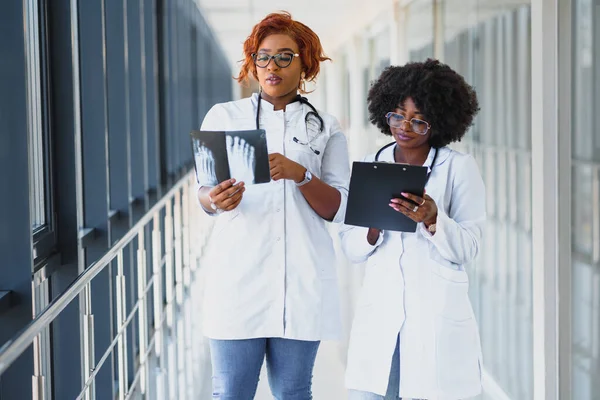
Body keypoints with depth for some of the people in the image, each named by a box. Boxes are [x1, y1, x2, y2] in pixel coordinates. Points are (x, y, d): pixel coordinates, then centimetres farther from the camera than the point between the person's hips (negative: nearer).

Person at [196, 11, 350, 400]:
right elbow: (204, 193, 4)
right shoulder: (224, 116, 10)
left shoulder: (326, 128, 10)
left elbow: (337, 209, 1)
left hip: (301, 279, 1)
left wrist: (299, 174, -18)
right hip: (238, 276, 0)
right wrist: (216, 199, -21)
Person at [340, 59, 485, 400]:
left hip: (438, 317, -3)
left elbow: (467, 249, -5)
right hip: (378, 312, 3)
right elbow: (351, 247, 7)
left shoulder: (460, 168, 2)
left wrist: (432, 219, -21)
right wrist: (374, 227, -13)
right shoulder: (370, 166, 12)